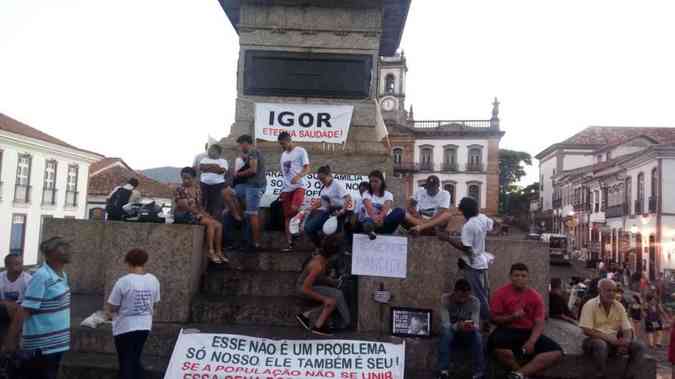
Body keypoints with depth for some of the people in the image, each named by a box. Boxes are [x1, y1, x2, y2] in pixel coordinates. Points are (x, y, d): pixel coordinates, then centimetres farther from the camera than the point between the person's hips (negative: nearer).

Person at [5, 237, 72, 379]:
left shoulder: (63, 275, 7)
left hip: (56, 343, 8)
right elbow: (24, 311, -17)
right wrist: (11, 341, -15)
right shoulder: (42, 277, -18)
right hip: (41, 346, -8)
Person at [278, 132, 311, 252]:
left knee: (294, 208, -29)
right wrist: (282, 189, 18)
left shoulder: (300, 151, -1)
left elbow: (307, 169, -8)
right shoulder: (283, 154, 20)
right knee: (287, 216, 4)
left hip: (299, 186, -7)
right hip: (286, 188, 7)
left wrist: (298, 176, -27)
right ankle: (290, 244, 7)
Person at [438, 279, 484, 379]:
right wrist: (457, 326, -46)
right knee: (446, 331, -35)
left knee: (477, 334, -32)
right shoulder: (446, 300, -16)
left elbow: (476, 324, -18)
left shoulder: (475, 301, -11)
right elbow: (445, 324, -25)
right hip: (451, 335, -1)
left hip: (468, 336, 1)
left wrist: (472, 327, -43)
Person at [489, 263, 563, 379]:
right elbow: (494, 318, -3)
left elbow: (539, 324, -1)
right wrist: (512, 317, -21)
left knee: (557, 352, -16)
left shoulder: (536, 296, 3)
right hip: (507, 331, -4)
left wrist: (531, 341, -19)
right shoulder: (500, 293, -4)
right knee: (498, 345, -38)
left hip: (529, 332, 4)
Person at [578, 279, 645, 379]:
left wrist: (625, 341, -20)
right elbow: (587, 330, -17)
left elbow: (627, 329, 4)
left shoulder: (619, 306, 7)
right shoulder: (590, 305, -9)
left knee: (639, 346, -15)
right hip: (595, 340, -5)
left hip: (614, 342, 5)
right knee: (601, 345, -38)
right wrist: (609, 339, -23)